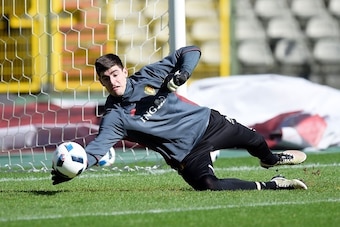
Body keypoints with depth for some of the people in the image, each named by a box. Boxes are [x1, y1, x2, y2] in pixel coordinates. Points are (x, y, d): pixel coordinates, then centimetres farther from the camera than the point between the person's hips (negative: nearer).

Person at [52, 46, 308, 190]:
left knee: (253, 139, 19)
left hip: (206, 122, 3)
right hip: (187, 154, -3)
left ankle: (270, 159, 59)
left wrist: (182, 73, -24)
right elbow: (97, 147, -22)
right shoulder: (114, 117, -10)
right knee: (208, 185, -30)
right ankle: (269, 186, -11)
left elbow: (190, 53, -3)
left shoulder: (147, 77, -6)